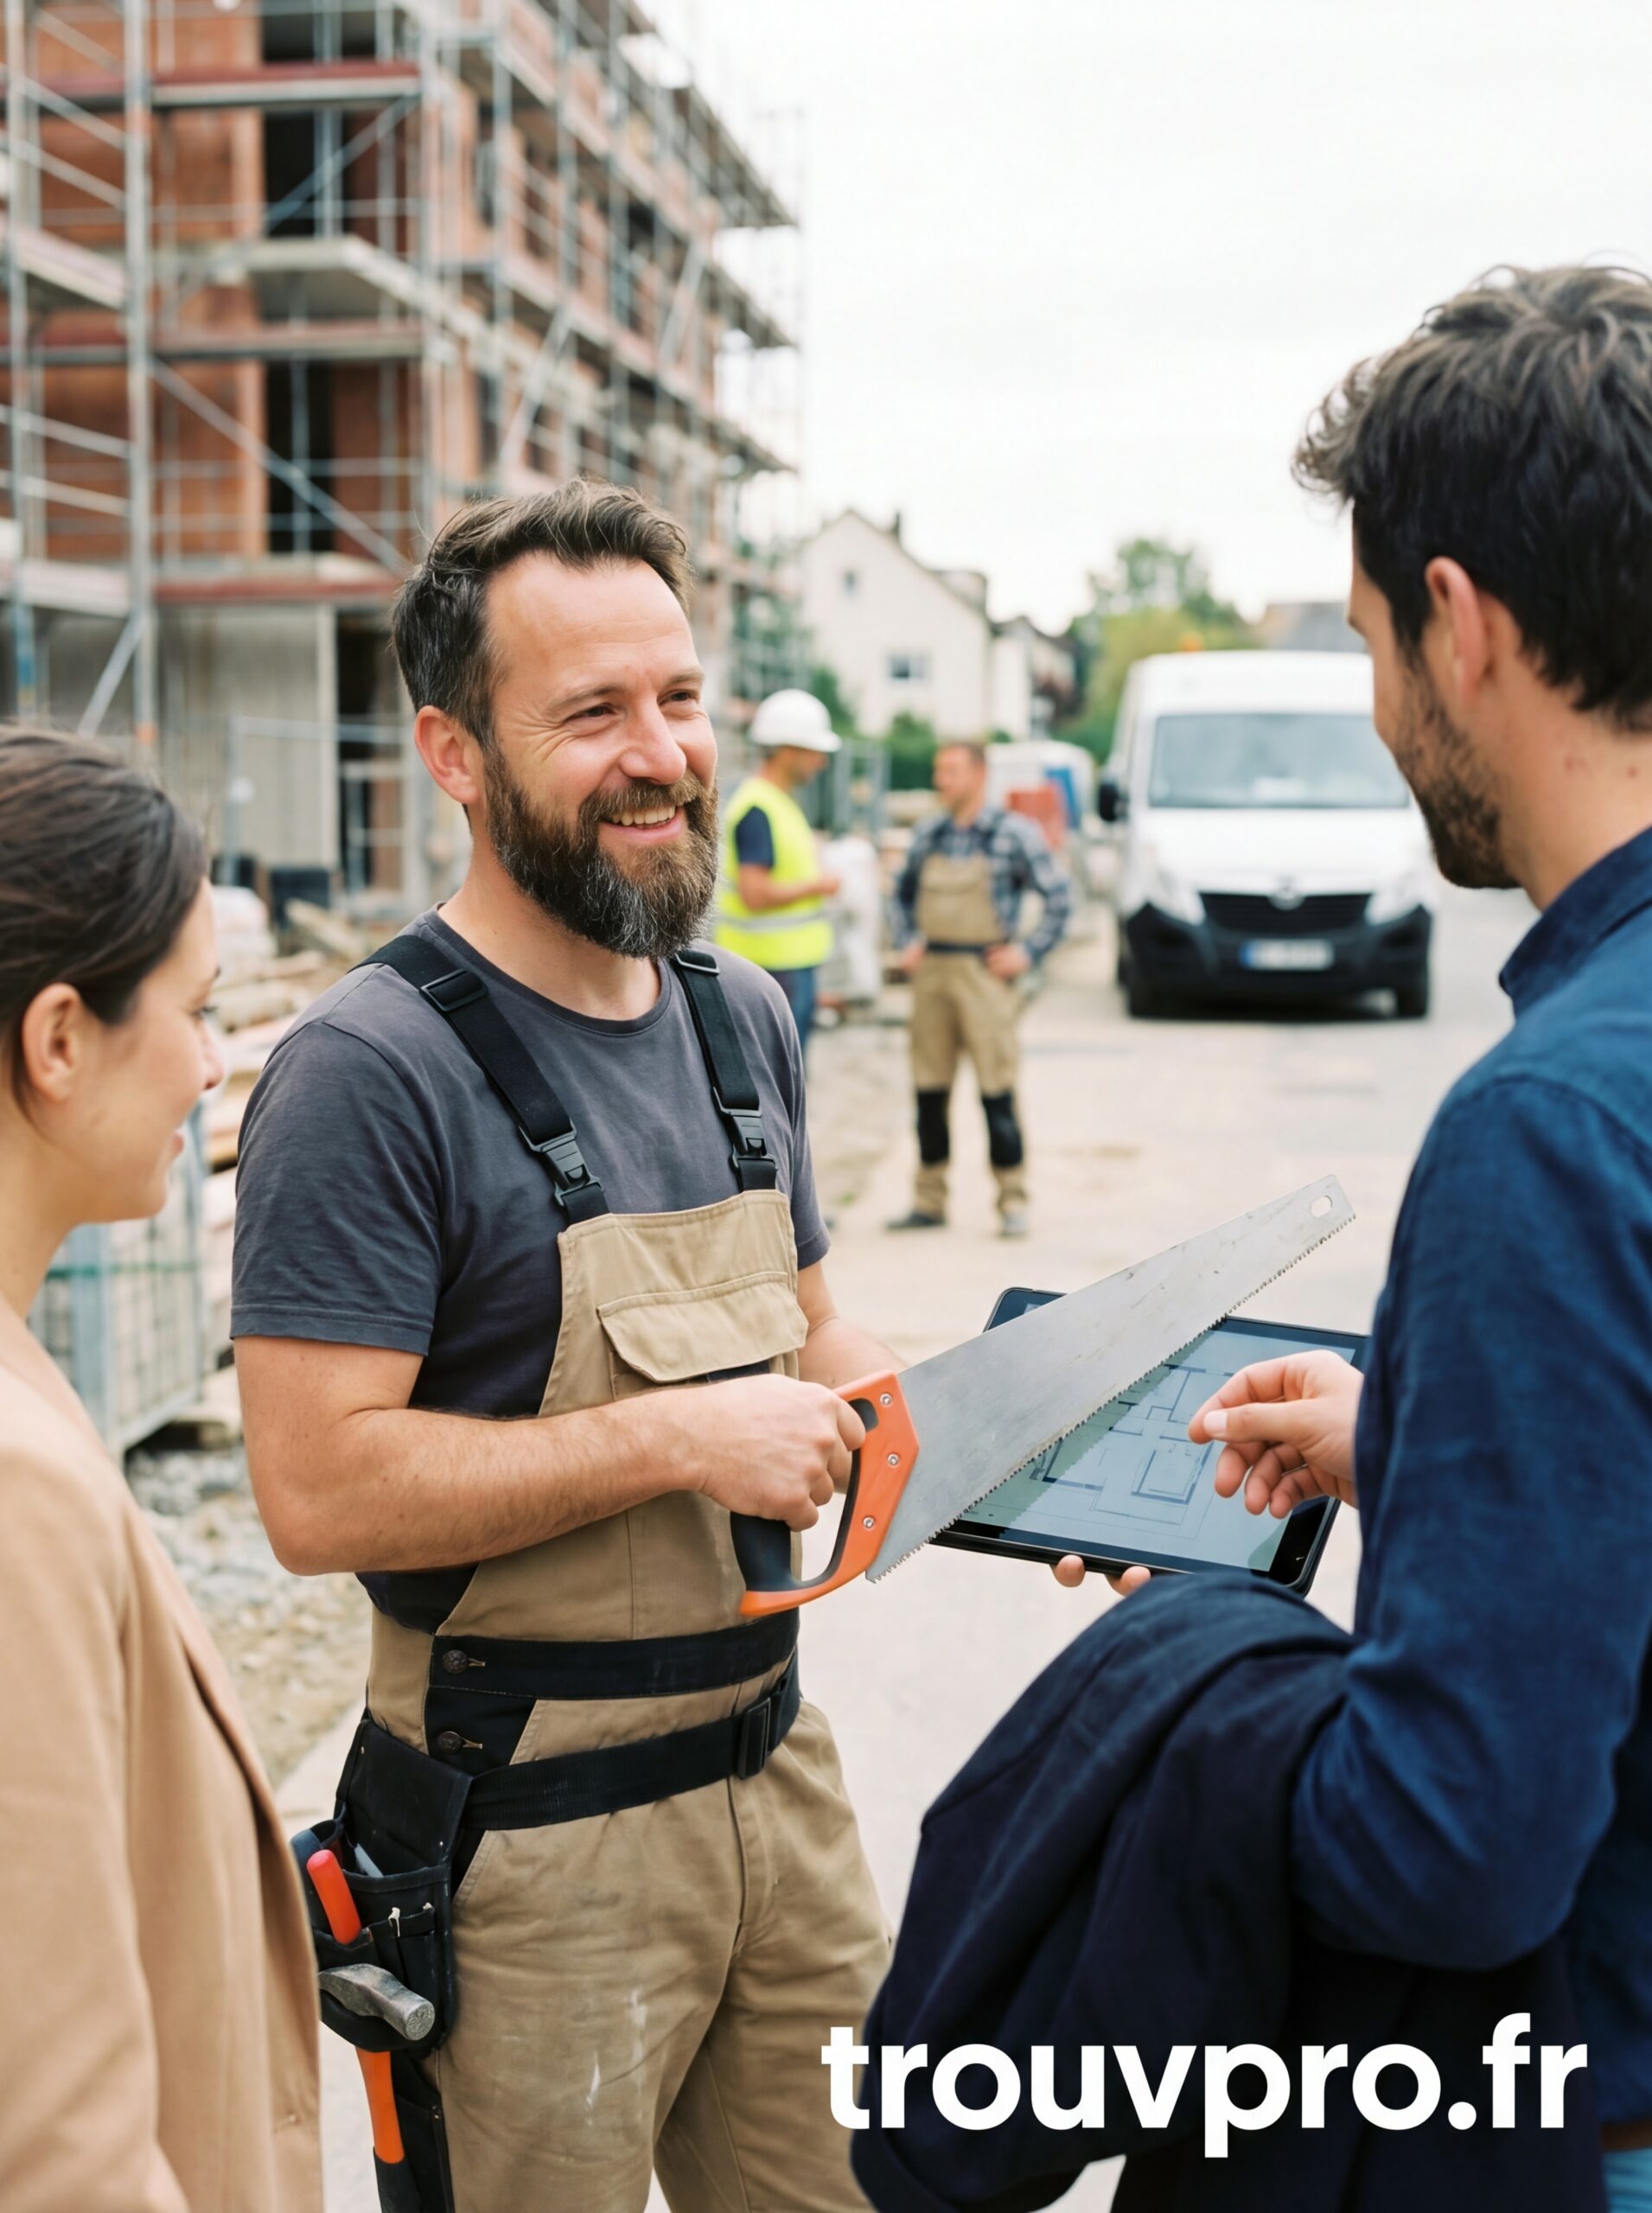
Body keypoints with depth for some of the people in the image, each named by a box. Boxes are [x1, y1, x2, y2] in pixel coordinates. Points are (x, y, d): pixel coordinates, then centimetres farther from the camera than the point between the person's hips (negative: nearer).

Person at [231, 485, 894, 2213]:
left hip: (778, 1766, 7)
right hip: (536, 1835, -7)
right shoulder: (371, 1069, -17)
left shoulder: (744, 1020, 8)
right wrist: (677, 1439, -22)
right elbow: (319, 1492, -22)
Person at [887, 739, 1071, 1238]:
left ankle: (1013, 1202, 3)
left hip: (984, 972, -5)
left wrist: (1028, 952, -6)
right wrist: (907, 943, 13)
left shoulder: (1014, 832, -3)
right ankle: (929, 1201, 15)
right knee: (929, 1089, 7)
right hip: (931, 973, 5)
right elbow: (903, 892, 26)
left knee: (996, 1090, -6)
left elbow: (1059, 894, -1)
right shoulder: (927, 834, 11)